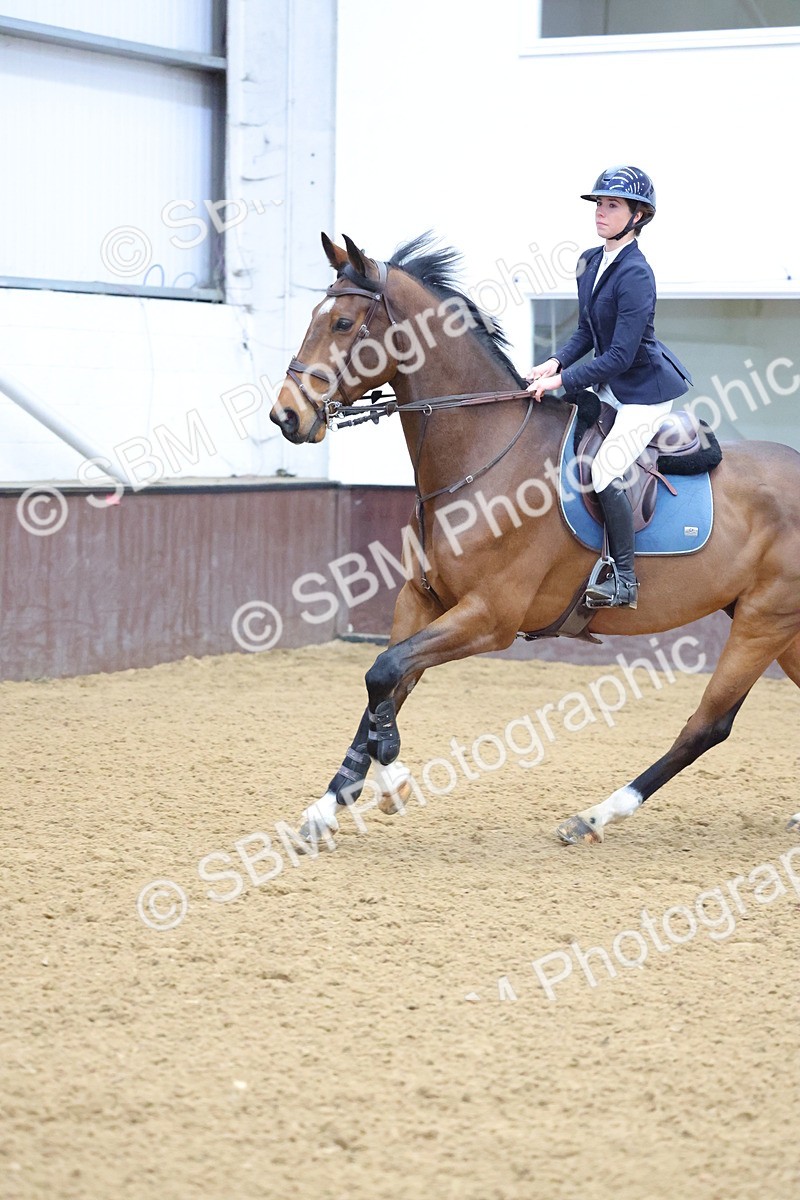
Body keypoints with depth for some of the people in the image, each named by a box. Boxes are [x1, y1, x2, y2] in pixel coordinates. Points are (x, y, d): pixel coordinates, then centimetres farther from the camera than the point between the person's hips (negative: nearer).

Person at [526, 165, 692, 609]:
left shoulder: (635, 275, -25)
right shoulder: (590, 261, 2)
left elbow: (620, 356, -26)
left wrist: (562, 380, -24)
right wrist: (555, 363, -6)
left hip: (645, 388, -10)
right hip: (611, 383, 10)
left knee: (605, 473, -16)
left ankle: (625, 583, -6)